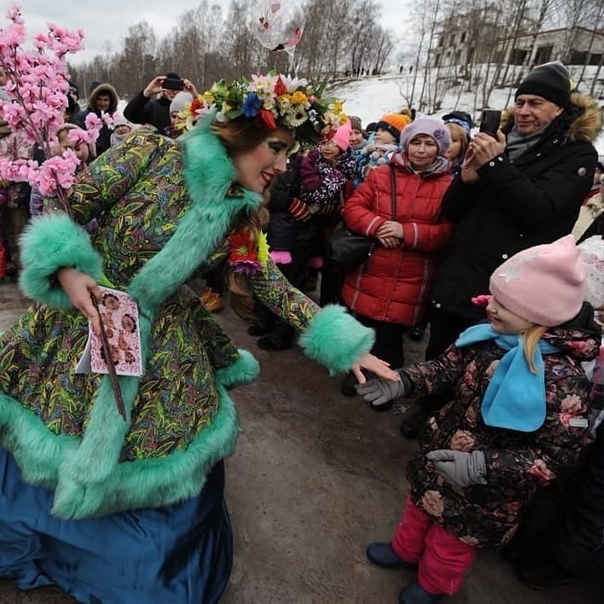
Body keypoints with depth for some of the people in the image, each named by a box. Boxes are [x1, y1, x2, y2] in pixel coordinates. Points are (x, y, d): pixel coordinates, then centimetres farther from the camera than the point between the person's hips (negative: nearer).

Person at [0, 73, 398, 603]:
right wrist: (67, 269, -26)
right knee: (46, 452, 17)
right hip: (79, 321, -2)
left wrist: (347, 346, -7)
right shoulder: (151, 150, -16)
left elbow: (274, 288, -3)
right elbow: (63, 214, -9)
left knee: (154, 466, 14)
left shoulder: (243, 214, -5)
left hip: (162, 344, 3)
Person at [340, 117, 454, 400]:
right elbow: (352, 207, 2)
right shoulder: (381, 174, 6)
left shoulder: (448, 186, 0)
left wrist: (407, 232, -19)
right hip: (370, 273, 3)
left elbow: (448, 232, -7)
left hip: (409, 282, -2)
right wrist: (376, 226, -16)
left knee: (389, 335, 5)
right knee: (363, 326, 15)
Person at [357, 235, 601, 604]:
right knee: (422, 504, 29)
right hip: (442, 452, 5)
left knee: (455, 535, 23)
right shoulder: (490, 336, -15)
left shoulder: (564, 379, -31)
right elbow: (448, 367, -2)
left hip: (490, 488, -5)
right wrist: (402, 382, -17)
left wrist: (484, 467, -32)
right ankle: (405, 550, 61)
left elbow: (557, 457, -25)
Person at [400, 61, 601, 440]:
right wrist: (466, 178, -9)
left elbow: (538, 210, -17)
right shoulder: (502, 141, 13)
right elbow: (451, 212, 10)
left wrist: (495, 166, -20)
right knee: (438, 352, 15)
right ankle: (430, 411, 39)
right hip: (456, 273, 5)